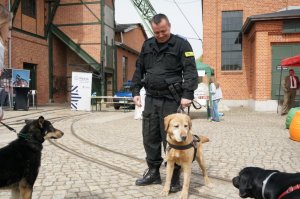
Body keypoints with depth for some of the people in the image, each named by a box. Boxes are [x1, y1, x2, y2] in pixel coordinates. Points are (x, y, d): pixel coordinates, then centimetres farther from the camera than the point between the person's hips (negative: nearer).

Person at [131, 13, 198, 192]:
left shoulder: (181, 44, -3)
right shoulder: (147, 45, 13)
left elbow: (190, 71, -11)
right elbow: (139, 70, 18)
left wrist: (187, 94, -21)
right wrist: (136, 91, 10)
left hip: (171, 99, -5)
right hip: (151, 97, 6)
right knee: (150, 137, 9)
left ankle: (175, 178, 9)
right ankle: (153, 172, 24)